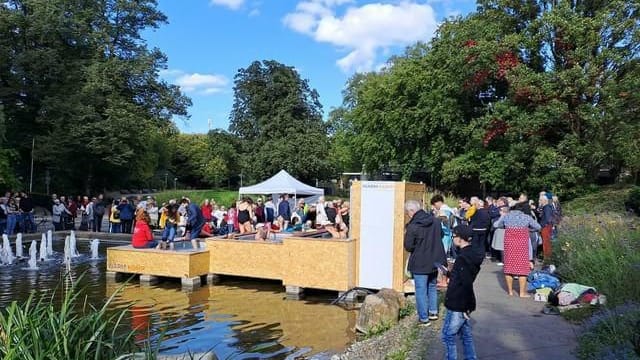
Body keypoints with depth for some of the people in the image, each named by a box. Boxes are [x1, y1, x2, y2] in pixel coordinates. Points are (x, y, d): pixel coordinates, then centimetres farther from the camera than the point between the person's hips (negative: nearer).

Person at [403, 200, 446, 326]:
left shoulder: (412, 226, -22)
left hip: (420, 263, -6)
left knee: (421, 290, 5)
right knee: (432, 286, 23)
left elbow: (408, 247, -17)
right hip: (435, 261, 7)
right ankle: (433, 312, 32)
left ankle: (423, 318, 11)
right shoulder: (435, 220, -2)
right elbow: (441, 235, 13)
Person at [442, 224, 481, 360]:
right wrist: (450, 274, 20)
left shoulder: (463, 258, -22)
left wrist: (467, 306, -20)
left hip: (458, 305, -10)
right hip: (464, 304, 10)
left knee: (448, 336, 0)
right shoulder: (471, 254, 8)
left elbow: (467, 284, -24)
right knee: (466, 334, 17)